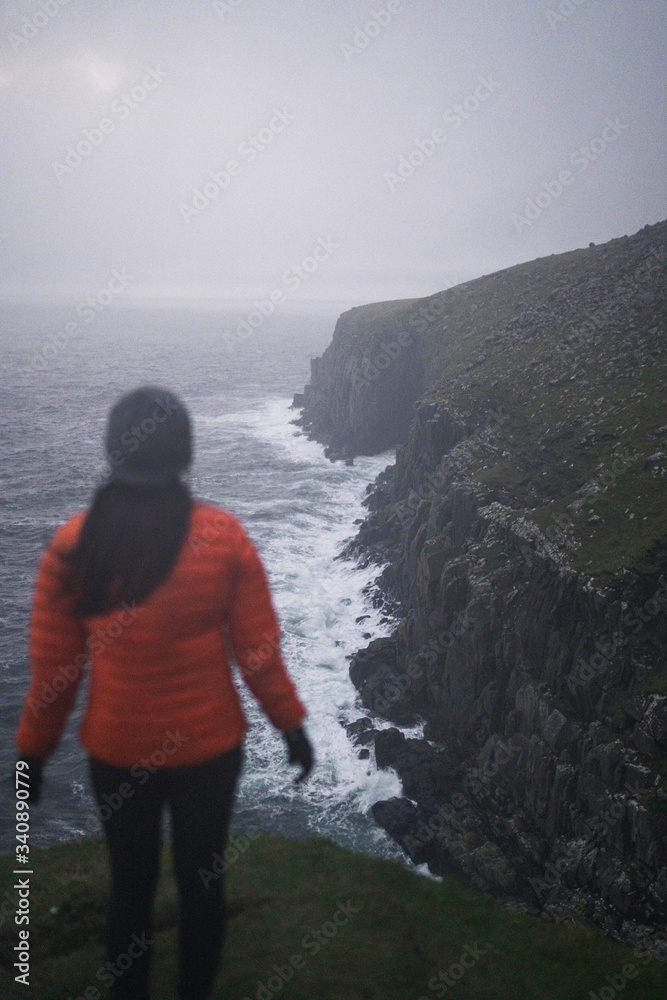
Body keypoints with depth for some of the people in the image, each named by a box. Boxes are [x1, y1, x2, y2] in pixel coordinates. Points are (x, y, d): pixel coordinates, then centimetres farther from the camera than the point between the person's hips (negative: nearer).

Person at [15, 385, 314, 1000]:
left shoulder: (73, 545, -13)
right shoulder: (224, 537, -15)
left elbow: (52, 667, -7)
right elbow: (258, 650, -9)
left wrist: (34, 749, 8)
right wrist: (292, 726, 5)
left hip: (116, 750, 1)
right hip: (209, 747, 0)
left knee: (131, 888, 21)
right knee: (201, 883, 19)